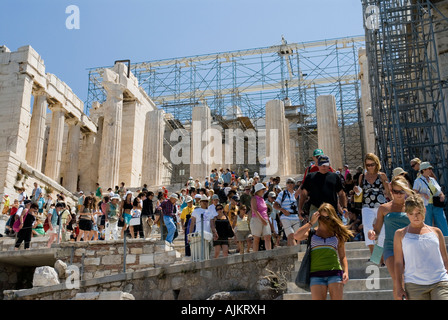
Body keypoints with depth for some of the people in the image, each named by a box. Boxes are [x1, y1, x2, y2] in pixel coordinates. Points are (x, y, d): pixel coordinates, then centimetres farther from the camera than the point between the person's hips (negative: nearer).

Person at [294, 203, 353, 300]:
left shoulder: (337, 234, 15)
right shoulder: (312, 232, 12)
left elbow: (342, 256, 15)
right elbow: (296, 236, -7)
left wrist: (346, 272, -1)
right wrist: (311, 222, -2)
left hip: (335, 273, 1)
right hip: (316, 274, -1)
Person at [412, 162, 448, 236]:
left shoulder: (433, 180, 18)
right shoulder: (418, 181, 1)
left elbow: (439, 190, 20)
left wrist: (442, 195, -1)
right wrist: (423, 194, -19)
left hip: (437, 205, 5)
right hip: (425, 206, -5)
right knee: (427, 226, -1)